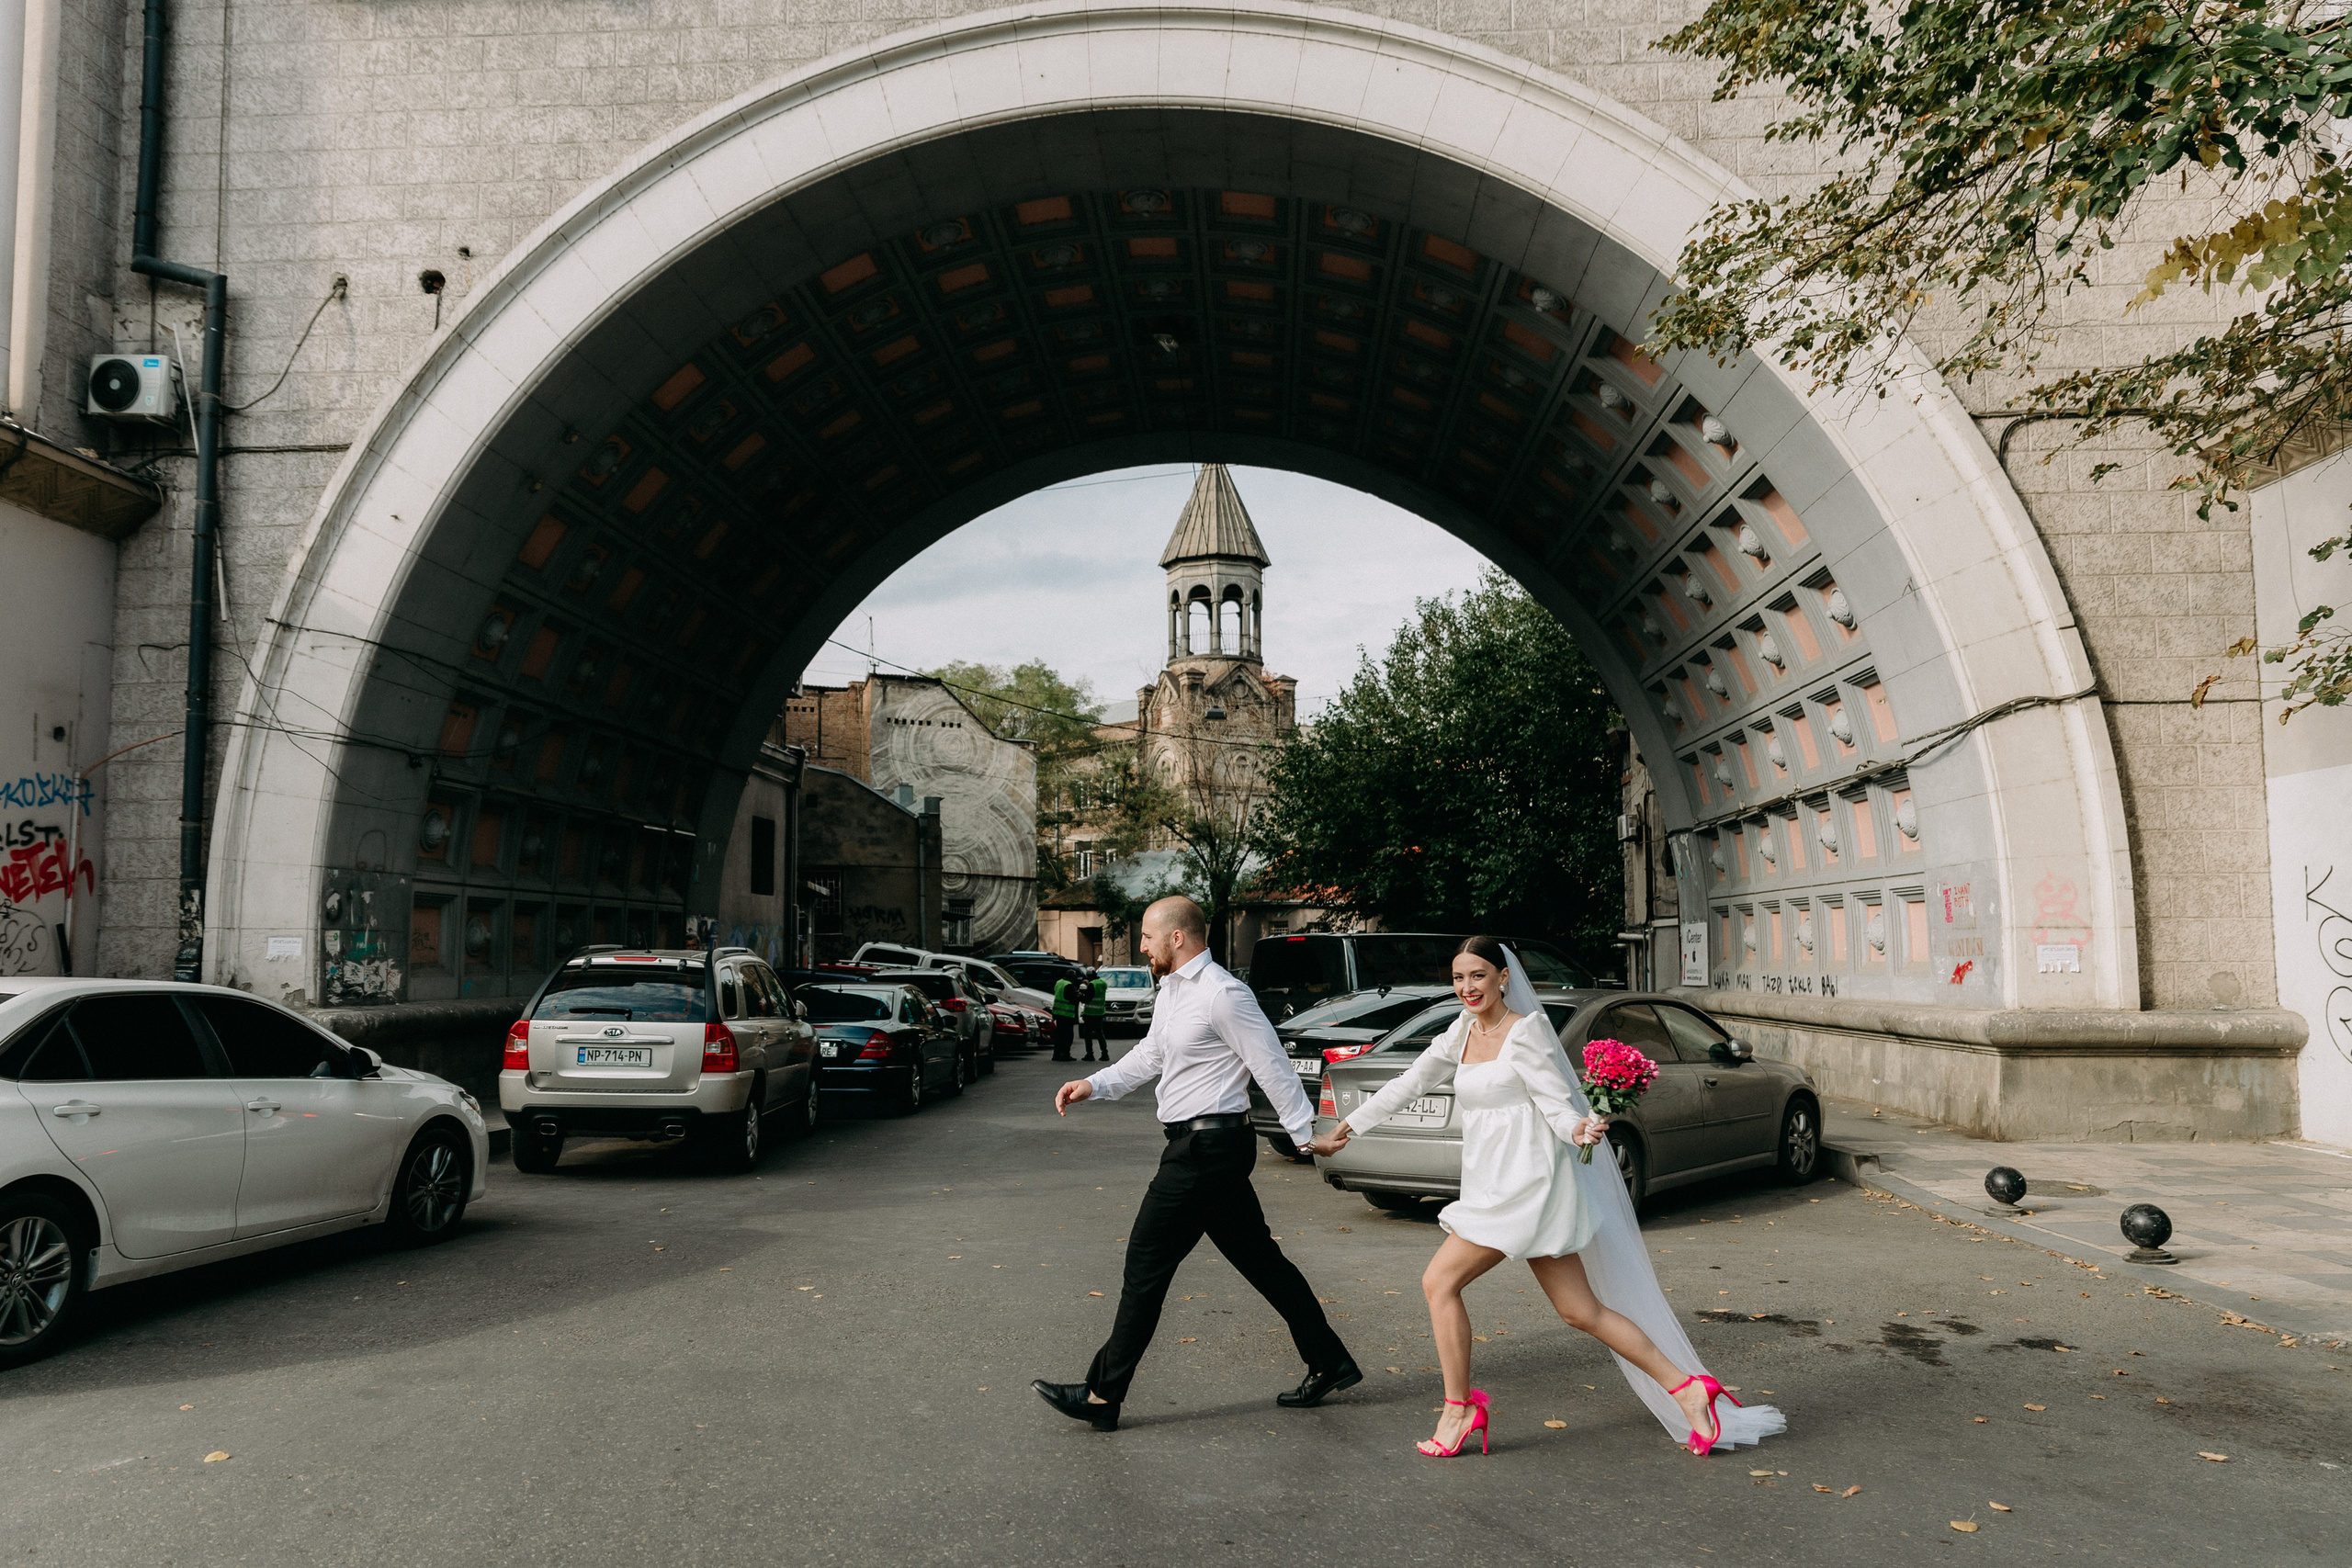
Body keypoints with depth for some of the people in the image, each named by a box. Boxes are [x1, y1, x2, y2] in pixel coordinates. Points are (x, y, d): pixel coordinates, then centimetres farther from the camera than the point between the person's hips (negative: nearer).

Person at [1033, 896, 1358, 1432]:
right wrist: (1092, 1085, 9)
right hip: (1200, 1146, 10)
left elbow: (1272, 1066, -15)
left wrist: (1307, 1135, -12)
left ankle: (1103, 1395, 4)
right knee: (1259, 1260, 15)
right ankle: (1329, 1363, 25)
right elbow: (1148, 1056, 22)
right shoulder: (1173, 990, 13)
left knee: (1147, 1262, -4)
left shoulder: (1222, 995, -17)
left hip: (1207, 1147, -10)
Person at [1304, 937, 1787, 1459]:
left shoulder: (1525, 1030, -10)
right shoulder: (1464, 1031, 12)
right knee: (1581, 1311, 8)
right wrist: (1346, 1128, 16)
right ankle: (1687, 1389, 14)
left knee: (1439, 1281, -8)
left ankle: (1460, 1410, 4)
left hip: (1525, 1185, -7)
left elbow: (1556, 1101, -12)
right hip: (1494, 1188, 7)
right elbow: (1410, 1083, 16)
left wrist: (1579, 1129, -34)